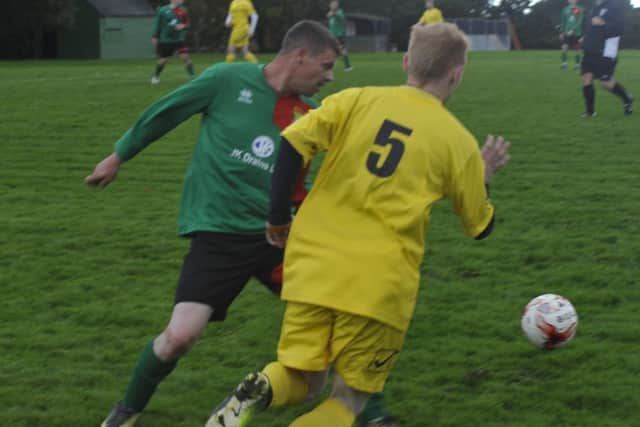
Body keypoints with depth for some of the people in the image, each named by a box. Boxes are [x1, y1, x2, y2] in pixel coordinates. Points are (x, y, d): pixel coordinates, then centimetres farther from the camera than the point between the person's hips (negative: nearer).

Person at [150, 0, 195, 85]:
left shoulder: (183, 11, -2)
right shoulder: (163, 10, -7)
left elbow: (187, 24, 7)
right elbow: (158, 24, 1)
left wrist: (183, 26, -16)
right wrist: (155, 37, 1)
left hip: (179, 39, 1)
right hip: (165, 40, -1)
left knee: (185, 57, -13)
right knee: (163, 60, 5)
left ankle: (193, 76, -9)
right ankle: (155, 76, 29)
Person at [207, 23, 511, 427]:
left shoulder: (357, 99, 5)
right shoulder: (458, 141, 3)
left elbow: (291, 145, -6)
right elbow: (480, 226, 14)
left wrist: (278, 219, 6)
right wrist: (483, 176, 32)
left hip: (313, 268, 2)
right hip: (380, 285, -2)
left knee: (302, 381, 19)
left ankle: (259, 392, -15)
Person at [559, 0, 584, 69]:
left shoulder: (580, 10, -4)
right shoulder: (566, 9, 6)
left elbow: (580, 22, -11)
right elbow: (563, 22, 11)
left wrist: (573, 30, -20)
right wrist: (561, 32, 7)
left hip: (576, 33, -2)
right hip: (567, 33, 2)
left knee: (577, 49, 5)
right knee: (564, 47, -12)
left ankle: (577, 64, 17)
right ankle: (563, 62, -3)